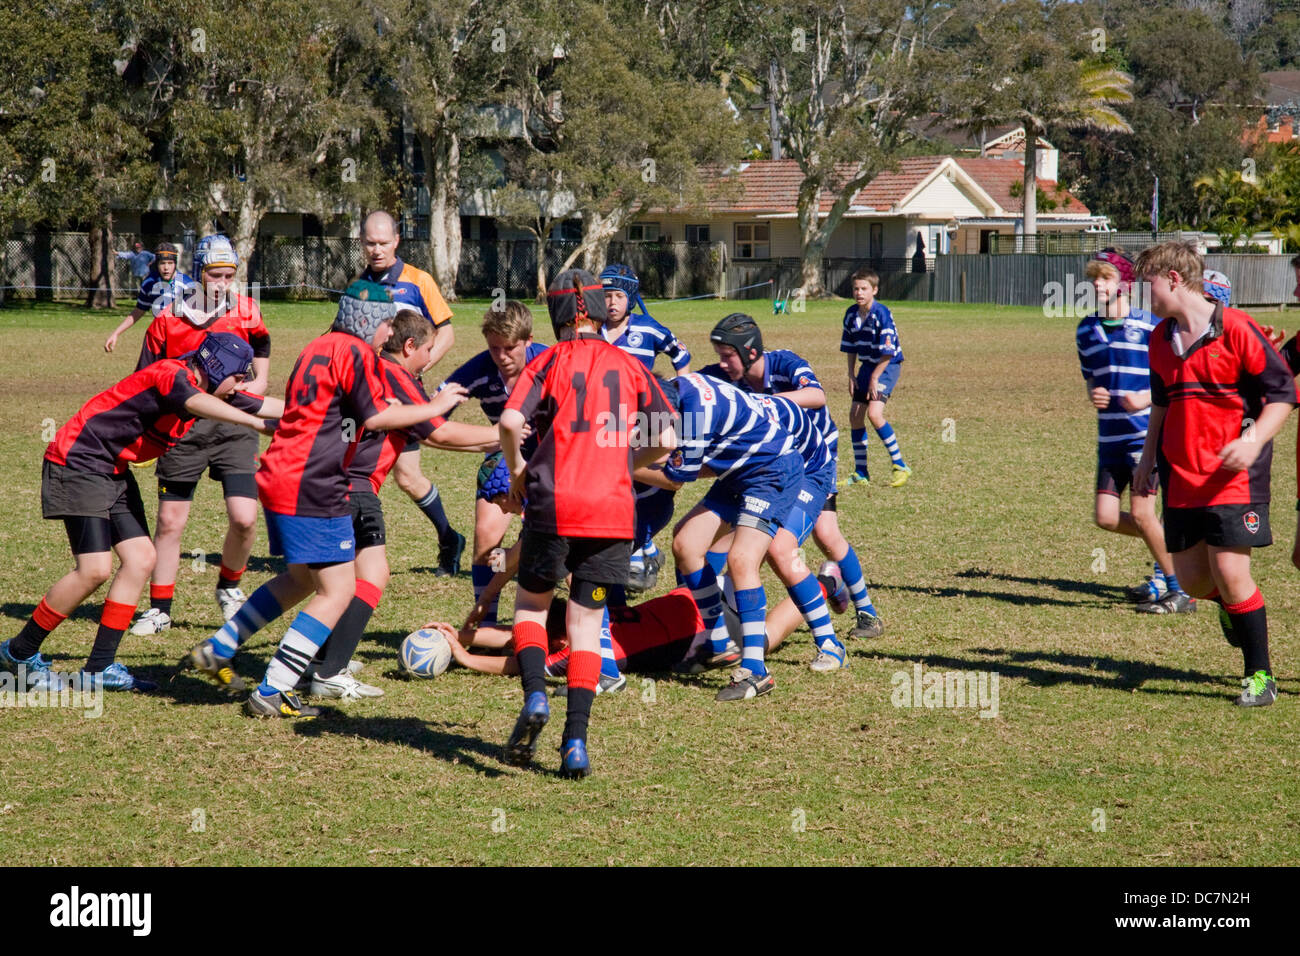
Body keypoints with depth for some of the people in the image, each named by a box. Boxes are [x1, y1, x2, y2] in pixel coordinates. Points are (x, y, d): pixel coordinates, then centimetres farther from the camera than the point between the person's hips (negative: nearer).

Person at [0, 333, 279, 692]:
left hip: (113, 472, 10)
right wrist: (255, 423, -50)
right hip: (79, 461, -10)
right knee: (94, 570, -15)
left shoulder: (208, 389, 7)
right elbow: (196, 403, -42)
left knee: (141, 559, 3)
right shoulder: (172, 375, -20)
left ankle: (99, 667, 7)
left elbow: (264, 405, 14)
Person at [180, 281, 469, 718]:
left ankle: (216, 650, 28)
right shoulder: (353, 351, -9)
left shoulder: (319, 347, 19)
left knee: (303, 579, 26)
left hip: (279, 479, 10)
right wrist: (433, 408, -4)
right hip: (312, 487, -10)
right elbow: (375, 416, -15)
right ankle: (270, 694, -7)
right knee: (338, 590, -4)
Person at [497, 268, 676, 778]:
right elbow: (665, 440, 5)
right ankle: (575, 741, -1)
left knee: (531, 602, 18)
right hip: (613, 510, 2)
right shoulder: (631, 367, 10)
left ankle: (535, 697, -6)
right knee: (586, 623, 9)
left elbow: (510, 421, -13)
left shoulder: (549, 363, 3)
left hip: (554, 505, -2)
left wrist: (517, 469, 4)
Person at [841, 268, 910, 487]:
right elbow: (850, 347, 14)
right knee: (855, 415, 5)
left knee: (874, 413, -22)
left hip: (887, 366, -8)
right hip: (867, 366, 8)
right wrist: (852, 375, 6)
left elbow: (888, 352, -20)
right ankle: (860, 473, 16)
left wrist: (874, 378, -18)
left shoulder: (881, 314, -20)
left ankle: (900, 466, -12)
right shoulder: (851, 314, 2)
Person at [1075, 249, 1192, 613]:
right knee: (1105, 517, 1)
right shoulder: (1086, 330, 10)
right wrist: (1092, 393, -1)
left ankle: (1181, 590, 3)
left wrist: (1147, 398, -20)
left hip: (1145, 433, -6)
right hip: (1110, 437, 6)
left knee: (1141, 514, -10)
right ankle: (1168, 546, 26)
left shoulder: (1150, 326, -7)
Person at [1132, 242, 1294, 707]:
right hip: (1181, 476, 6)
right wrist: (1148, 458, 18)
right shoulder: (1161, 339, 9)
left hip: (1233, 475, -6)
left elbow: (1283, 393, -9)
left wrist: (1254, 442, -22)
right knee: (1192, 578, 4)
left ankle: (1260, 675, 3)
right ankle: (1231, 605, 40)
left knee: (1230, 573, -11)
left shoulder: (1235, 329, -12)